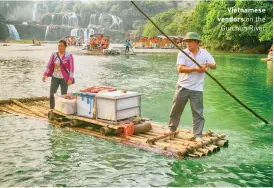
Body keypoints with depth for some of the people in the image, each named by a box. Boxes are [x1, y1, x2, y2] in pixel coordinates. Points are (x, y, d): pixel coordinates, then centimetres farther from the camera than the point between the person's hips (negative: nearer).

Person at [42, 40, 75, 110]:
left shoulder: (69, 56, -7)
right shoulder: (54, 55, 2)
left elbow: (71, 68, -9)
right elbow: (49, 65, 3)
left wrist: (70, 79, -17)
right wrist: (45, 74, -10)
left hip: (64, 79, -3)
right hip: (55, 77, 3)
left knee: (64, 95, 4)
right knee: (51, 93, -5)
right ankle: (51, 109, 6)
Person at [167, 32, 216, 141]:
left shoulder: (204, 53, 4)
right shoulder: (183, 53, -3)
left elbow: (214, 65, 6)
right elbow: (180, 69, -16)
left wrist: (208, 64, -17)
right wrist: (195, 68, -20)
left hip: (197, 89, 1)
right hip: (183, 86, 0)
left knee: (198, 113, 0)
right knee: (176, 109, 9)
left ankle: (198, 135, 9)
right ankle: (172, 129, 28)